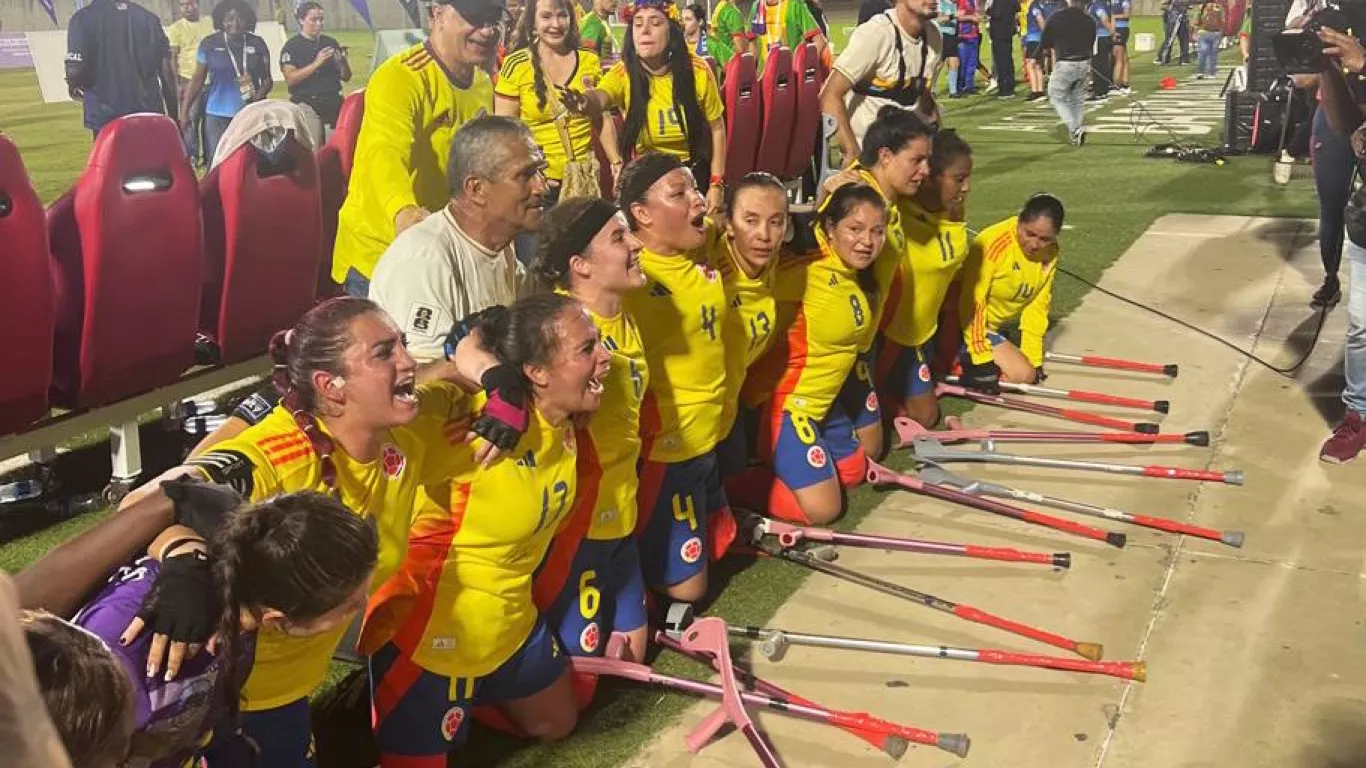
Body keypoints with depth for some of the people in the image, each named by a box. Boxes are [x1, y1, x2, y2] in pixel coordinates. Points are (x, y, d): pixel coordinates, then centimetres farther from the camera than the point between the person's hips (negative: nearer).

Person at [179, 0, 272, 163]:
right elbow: (198, 80, 6)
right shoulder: (209, 44, 2)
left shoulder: (257, 44, 4)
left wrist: (260, 95, -12)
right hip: (218, 115, 0)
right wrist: (184, 112, 0)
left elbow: (267, 78, 10)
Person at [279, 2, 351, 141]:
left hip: (334, 104, 4)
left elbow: (346, 77, 14)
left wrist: (342, 61, -7)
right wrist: (316, 63, -19)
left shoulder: (331, 43, 12)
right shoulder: (292, 47, 0)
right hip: (307, 105, -4)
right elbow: (290, 79, -12)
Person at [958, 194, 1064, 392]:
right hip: (967, 324, -8)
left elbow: (1038, 304, 1)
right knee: (1022, 374, -16)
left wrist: (1033, 357, 1)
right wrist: (982, 360, -26)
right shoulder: (993, 243, -28)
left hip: (991, 326, 8)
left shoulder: (1050, 252, -6)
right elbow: (972, 303, -26)